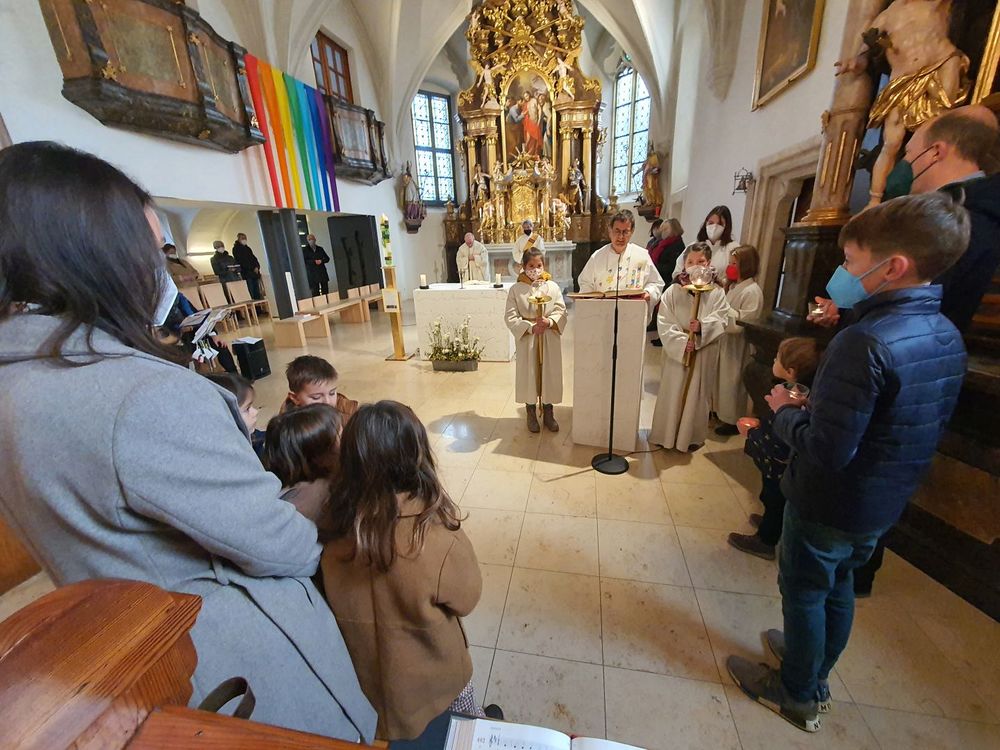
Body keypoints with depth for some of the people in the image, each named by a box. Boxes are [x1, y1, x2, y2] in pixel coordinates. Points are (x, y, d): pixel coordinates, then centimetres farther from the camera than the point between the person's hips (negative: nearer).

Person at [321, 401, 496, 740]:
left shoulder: (338, 531, -26)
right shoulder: (439, 539, -38)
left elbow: (345, 602, -7)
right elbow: (466, 600, -18)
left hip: (365, 673, 3)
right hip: (429, 677, -3)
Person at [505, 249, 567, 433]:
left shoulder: (553, 286, 2)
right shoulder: (516, 290, -3)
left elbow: (561, 311, 1)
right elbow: (511, 318, -7)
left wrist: (549, 322, -19)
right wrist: (531, 327, -18)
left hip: (550, 338, 2)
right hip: (527, 339, -1)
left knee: (550, 373, 8)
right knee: (528, 374, 6)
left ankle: (548, 413, 25)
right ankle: (531, 415, 23)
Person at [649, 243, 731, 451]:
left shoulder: (716, 292, -1)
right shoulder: (673, 291, -4)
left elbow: (721, 321, -6)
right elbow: (664, 323, -9)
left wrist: (703, 327, -25)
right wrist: (682, 341, -20)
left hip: (704, 354, 1)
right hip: (676, 351, 0)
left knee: (697, 395, 10)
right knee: (672, 393, 8)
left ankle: (692, 436, 26)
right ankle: (666, 434, 23)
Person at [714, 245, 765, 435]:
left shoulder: (752, 291, -18)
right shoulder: (735, 286, 8)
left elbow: (742, 322, -24)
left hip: (737, 344, -8)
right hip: (725, 339, 8)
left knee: (733, 381, 2)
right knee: (722, 378, 18)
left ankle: (733, 420, 17)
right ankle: (721, 411, 34)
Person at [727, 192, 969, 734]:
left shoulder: (864, 343, -30)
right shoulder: (945, 335, -1)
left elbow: (825, 452, -31)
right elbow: (895, 420, 8)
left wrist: (784, 411, -14)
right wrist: (817, 404, 5)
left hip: (828, 505, -8)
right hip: (884, 504, 8)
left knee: (804, 593, 14)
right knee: (837, 586, 26)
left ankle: (797, 696, 38)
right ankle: (816, 674, 49)